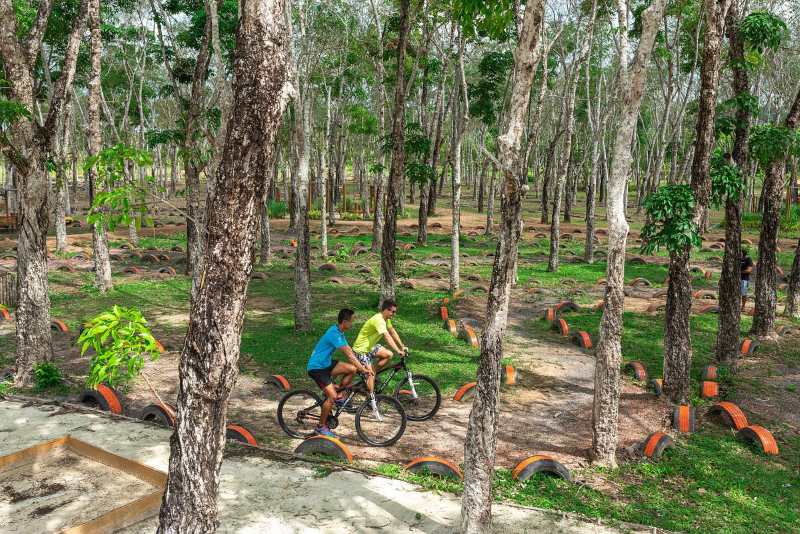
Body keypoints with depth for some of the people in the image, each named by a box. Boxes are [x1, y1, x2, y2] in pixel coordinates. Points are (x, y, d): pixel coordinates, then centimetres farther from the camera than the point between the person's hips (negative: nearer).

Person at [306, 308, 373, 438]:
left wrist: (361, 365, 5)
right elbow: (349, 353, -28)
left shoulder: (339, 332, 5)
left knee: (352, 369, -4)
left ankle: (338, 394, 10)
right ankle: (321, 427, 1)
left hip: (326, 363, 9)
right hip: (316, 368, -9)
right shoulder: (334, 334, -26)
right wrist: (362, 369, -26)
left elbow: (349, 351, 10)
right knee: (332, 396, -16)